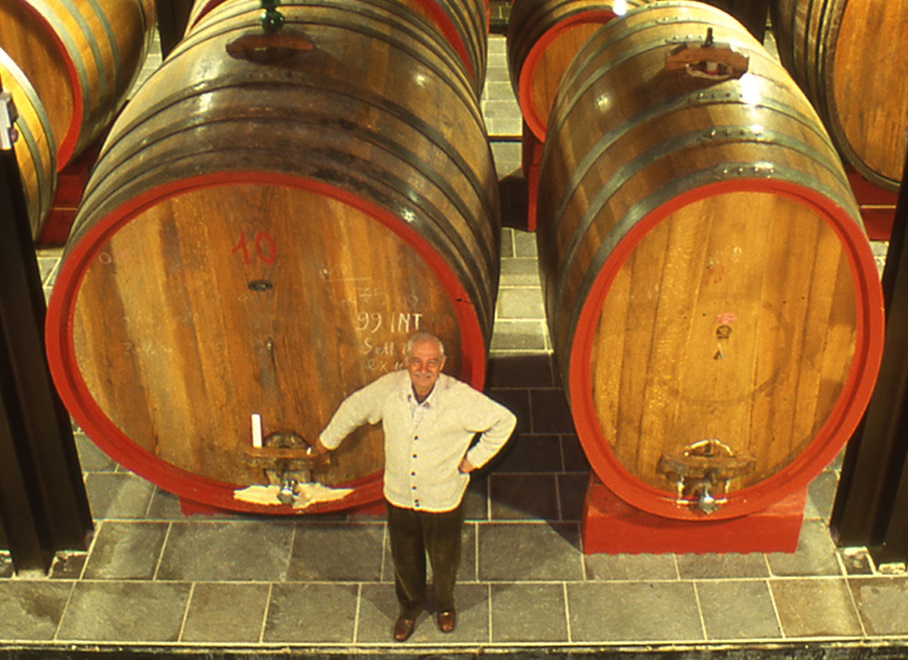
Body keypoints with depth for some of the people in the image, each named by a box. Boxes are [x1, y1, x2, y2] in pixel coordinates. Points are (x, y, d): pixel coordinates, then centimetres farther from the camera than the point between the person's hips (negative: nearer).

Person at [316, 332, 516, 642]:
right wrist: (328, 440, 14)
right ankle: (411, 603, 57)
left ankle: (444, 602, 58)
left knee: (444, 560, 24)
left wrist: (475, 459, -11)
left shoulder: (461, 398, -28)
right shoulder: (388, 389, -20)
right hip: (399, 496, 2)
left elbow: (504, 421, -14)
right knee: (404, 559, 25)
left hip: (443, 500, -2)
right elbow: (354, 408, 0)